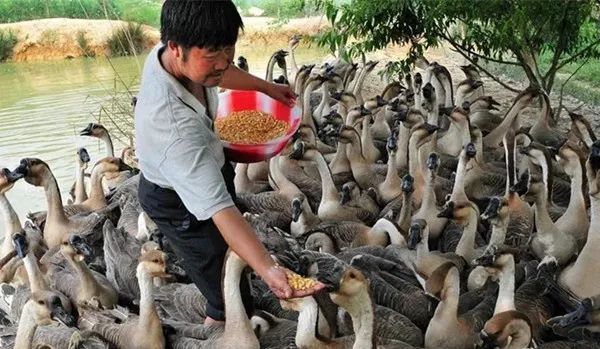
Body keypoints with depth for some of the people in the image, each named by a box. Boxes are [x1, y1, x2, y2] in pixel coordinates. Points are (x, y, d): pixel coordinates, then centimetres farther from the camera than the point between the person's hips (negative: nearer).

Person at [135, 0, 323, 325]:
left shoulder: (168, 51, -19)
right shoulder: (173, 124, -47)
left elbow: (222, 72, 6)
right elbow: (218, 209, -49)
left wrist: (266, 87, 17)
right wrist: (268, 269, -57)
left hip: (204, 165, 9)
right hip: (180, 203, -9)